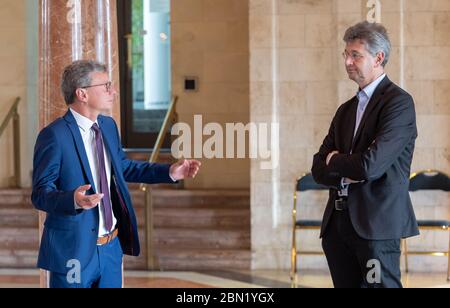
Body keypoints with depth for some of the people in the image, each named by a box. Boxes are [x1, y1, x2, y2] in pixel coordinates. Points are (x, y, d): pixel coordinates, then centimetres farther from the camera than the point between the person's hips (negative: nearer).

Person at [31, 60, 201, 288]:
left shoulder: (108, 126, 8)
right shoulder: (55, 135, -16)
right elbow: (40, 194, -17)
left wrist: (169, 172, 14)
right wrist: (73, 199, -36)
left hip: (112, 246, 7)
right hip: (74, 250, -7)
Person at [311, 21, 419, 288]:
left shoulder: (399, 102, -7)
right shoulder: (346, 110, 18)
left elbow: (371, 164, -18)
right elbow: (319, 169, 13)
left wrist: (335, 161, 2)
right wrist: (348, 172, -8)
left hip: (377, 223, -7)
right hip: (338, 224, 7)